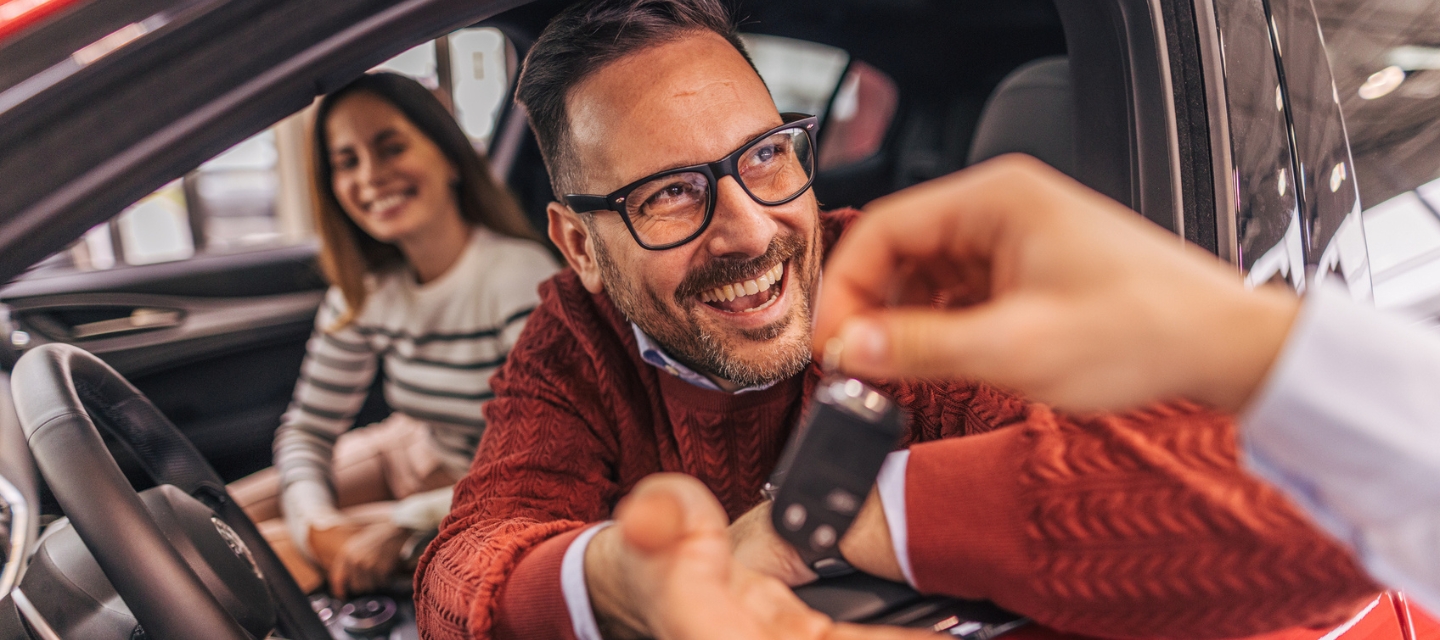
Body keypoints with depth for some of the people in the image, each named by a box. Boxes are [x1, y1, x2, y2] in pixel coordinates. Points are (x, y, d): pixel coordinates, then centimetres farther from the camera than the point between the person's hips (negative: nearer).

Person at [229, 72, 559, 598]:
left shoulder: (521, 279, -24)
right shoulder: (365, 292, -3)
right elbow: (307, 425, 3)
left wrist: (403, 526, -27)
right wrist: (317, 524, -17)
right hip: (406, 457, 6)